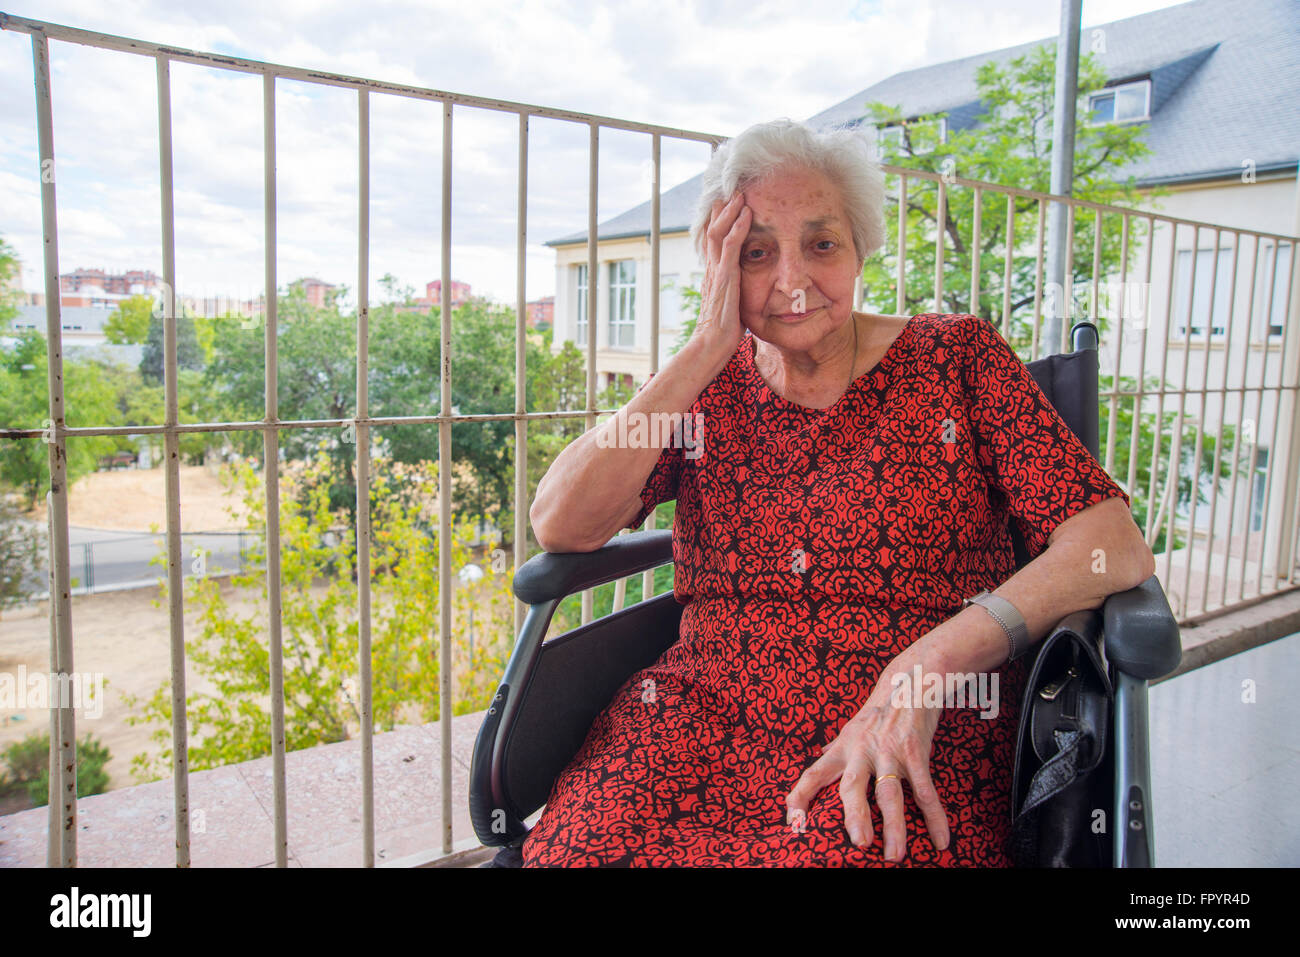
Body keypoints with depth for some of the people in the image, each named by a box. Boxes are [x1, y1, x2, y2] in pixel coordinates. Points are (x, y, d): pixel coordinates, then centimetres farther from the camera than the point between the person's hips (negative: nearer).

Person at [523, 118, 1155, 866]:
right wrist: (709, 347, -8)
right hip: (707, 720, 3)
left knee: (840, 847, -34)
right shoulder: (708, 384, 9)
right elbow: (560, 527, -6)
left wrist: (926, 666, -21)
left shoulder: (958, 357, 4)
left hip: (921, 744, -2)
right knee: (588, 844, -26)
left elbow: (1116, 545, -6)